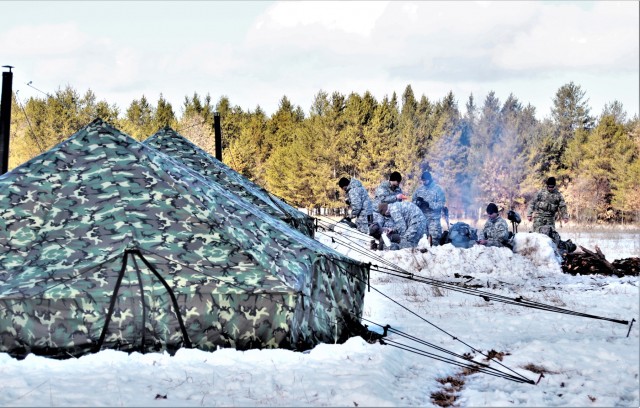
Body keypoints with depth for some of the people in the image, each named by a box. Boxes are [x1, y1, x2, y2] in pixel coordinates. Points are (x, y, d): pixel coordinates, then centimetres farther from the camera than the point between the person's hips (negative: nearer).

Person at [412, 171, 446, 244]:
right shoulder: (419, 189, 10)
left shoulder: (438, 189, -3)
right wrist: (418, 202, -13)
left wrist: (429, 204, -21)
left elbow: (441, 204, -9)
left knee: (435, 238, -8)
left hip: (433, 219, -4)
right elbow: (413, 202, 11)